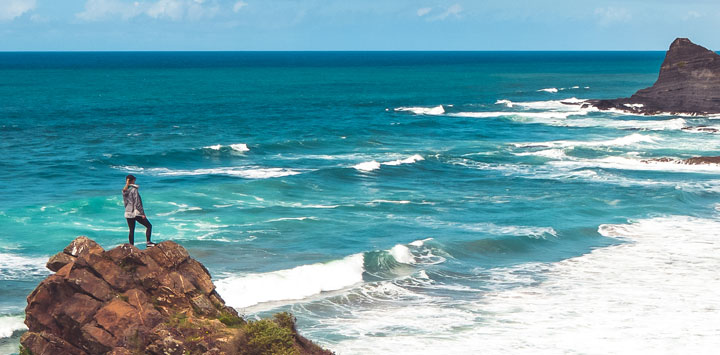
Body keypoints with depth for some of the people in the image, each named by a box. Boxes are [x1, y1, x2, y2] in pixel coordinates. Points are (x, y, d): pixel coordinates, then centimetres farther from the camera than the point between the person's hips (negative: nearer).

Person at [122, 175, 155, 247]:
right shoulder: (134, 190, -15)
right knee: (149, 226, 4)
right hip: (136, 212, -7)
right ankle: (148, 242, -3)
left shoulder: (124, 191, 6)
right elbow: (137, 203, -17)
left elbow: (125, 203, 14)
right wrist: (142, 213, -13)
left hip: (128, 213, 7)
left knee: (131, 230, 13)